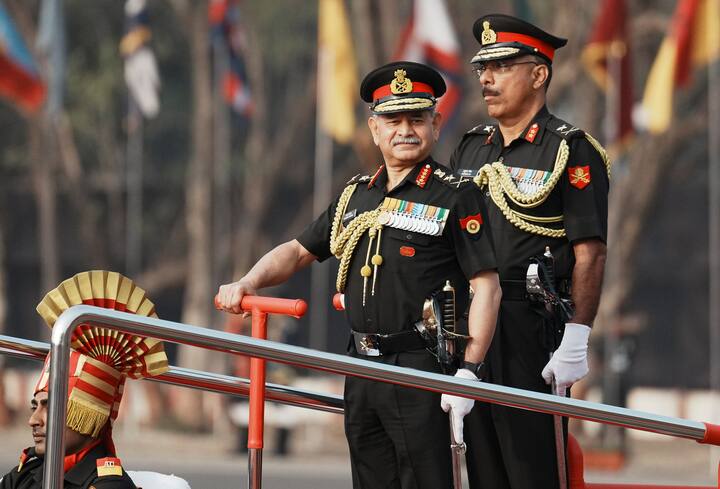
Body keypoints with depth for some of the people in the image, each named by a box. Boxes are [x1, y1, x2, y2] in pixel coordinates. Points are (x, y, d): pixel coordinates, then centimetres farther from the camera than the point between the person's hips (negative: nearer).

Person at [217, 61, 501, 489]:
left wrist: (470, 370, -17)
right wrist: (247, 284, 6)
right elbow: (300, 251, 24)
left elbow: (487, 287, -9)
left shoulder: (457, 196, -4)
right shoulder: (357, 196, 15)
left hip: (421, 372, -7)